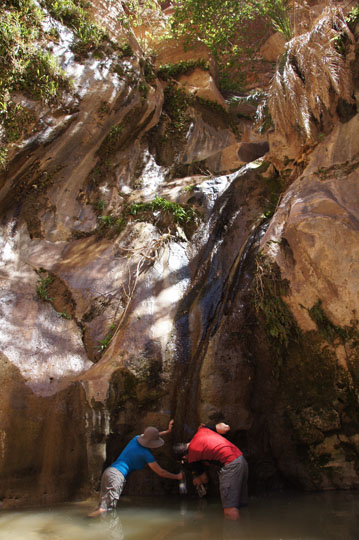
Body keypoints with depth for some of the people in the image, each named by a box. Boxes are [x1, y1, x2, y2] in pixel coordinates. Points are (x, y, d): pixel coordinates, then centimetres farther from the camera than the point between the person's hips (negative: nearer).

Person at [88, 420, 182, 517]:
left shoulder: (136, 439, 14)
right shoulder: (146, 454, -4)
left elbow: (149, 436, 37)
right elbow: (160, 472, 4)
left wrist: (167, 431, 40)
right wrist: (177, 476, 17)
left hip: (108, 471, 8)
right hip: (117, 475, -8)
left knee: (102, 505, 7)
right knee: (108, 509, -13)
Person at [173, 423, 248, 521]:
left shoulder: (192, 458, 2)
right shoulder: (201, 430, 14)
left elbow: (205, 479, 17)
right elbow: (225, 428, 13)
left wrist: (196, 477, 39)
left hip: (230, 464, -8)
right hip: (242, 459, 8)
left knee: (230, 511, -5)